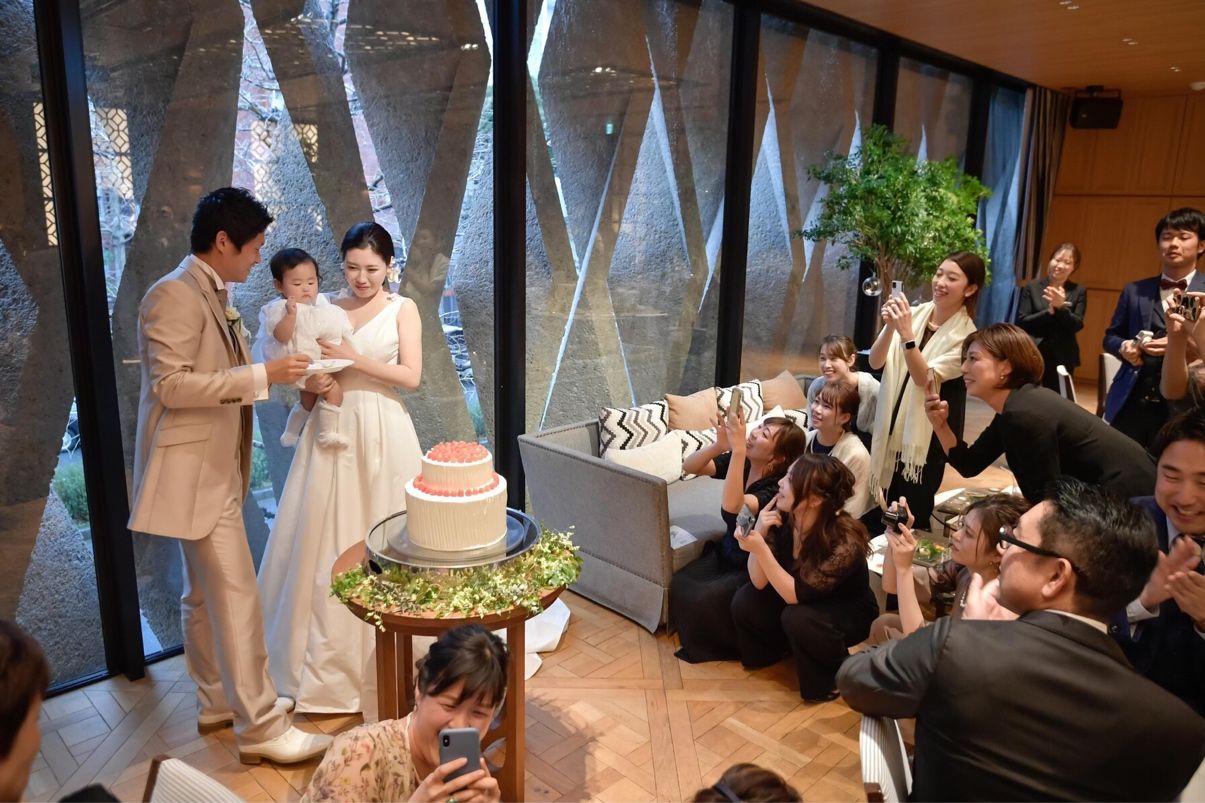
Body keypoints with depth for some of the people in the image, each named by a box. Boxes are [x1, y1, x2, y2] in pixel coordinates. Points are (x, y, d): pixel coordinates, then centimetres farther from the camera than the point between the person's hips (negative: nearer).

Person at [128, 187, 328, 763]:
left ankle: (218, 700, 32)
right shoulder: (175, 294, -16)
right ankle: (260, 727, 3)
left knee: (207, 594, 19)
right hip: (194, 474, -10)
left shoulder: (213, 295, 13)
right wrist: (262, 375, -23)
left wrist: (279, 376, 10)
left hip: (215, 470, 10)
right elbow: (171, 385, -23)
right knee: (237, 598, -6)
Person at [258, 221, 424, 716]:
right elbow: (311, 367, 12)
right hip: (334, 431, 3)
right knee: (326, 539, 4)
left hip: (382, 433, -3)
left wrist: (355, 360, -15)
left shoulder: (402, 310, 0)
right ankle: (331, 658, 19)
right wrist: (313, 383, -11)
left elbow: (411, 376, -8)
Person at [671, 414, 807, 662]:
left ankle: (715, 646, 9)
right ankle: (692, 637, 15)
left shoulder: (778, 488, -29)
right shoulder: (739, 461, -10)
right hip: (727, 551, 6)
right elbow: (689, 467, -14)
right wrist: (719, 445, -34)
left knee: (704, 600, -23)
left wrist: (738, 449, -51)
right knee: (679, 584, -12)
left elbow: (732, 508, -47)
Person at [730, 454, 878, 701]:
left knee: (797, 618, -33)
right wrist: (759, 533, -32)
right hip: (806, 602, 5)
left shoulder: (845, 542, -34)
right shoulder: (781, 518, -20)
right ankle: (778, 647, 16)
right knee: (744, 602, -16)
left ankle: (839, 673, -3)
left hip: (850, 613, -5)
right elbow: (759, 583, -18)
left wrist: (761, 549, -42)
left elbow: (796, 595, -31)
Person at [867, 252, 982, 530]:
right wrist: (890, 328, -21)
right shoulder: (915, 314, 1)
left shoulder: (965, 335, -10)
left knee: (911, 519, 5)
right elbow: (875, 363, -5)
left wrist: (906, 334, -31)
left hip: (926, 437, -4)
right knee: (882, 513, 11)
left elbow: (926, 378, -21)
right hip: (892, 430, 4)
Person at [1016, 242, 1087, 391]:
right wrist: (1049, 311, -15)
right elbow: (1022, 322, -3)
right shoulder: (1032, 287, 4)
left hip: (1062, 358, 1)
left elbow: (1077, 325, -3)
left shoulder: (1079, 291, 7)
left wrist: (1060, 307, -18)